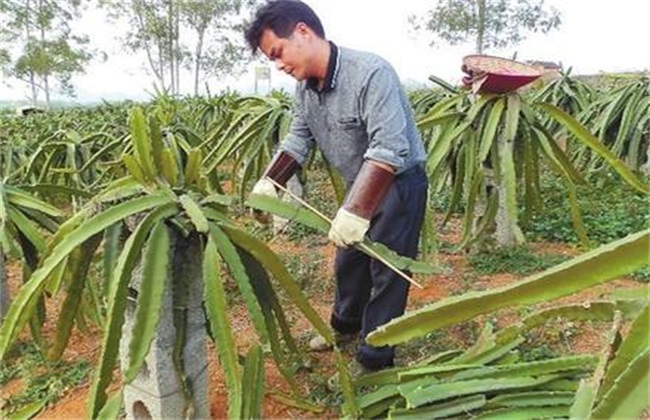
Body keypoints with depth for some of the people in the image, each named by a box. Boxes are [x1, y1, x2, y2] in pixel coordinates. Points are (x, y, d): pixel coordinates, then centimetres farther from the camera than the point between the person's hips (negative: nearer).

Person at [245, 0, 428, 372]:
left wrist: (356, 211, -41)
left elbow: (390, 149, -37)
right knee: (349, 260, 21)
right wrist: (269, 183, -9)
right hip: (361, 186, 8)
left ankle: (375, 361, 15)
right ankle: (346, 325, 45)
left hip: (399, 184, -8)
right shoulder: (305, 88, -4)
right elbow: (298, 139, 5)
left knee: (386, 273, 0)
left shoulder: (371, 73, -30)